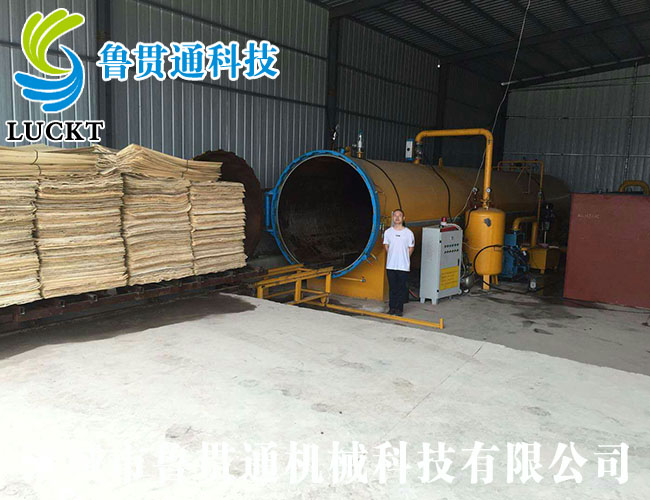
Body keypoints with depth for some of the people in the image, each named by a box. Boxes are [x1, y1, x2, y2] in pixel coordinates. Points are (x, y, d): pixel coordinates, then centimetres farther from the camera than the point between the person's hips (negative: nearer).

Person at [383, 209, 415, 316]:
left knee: (401, 288, 4)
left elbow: (411, 248, 6)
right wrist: (392, 256, 11)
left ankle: (399, 309, 13)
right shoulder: (388, 232, 3)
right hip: (391, 265, 2)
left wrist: (403, 258, 7)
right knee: (392, 288, 9)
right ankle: (392, 307, 20)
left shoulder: (408, 233, -4)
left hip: (403, 266, -2)